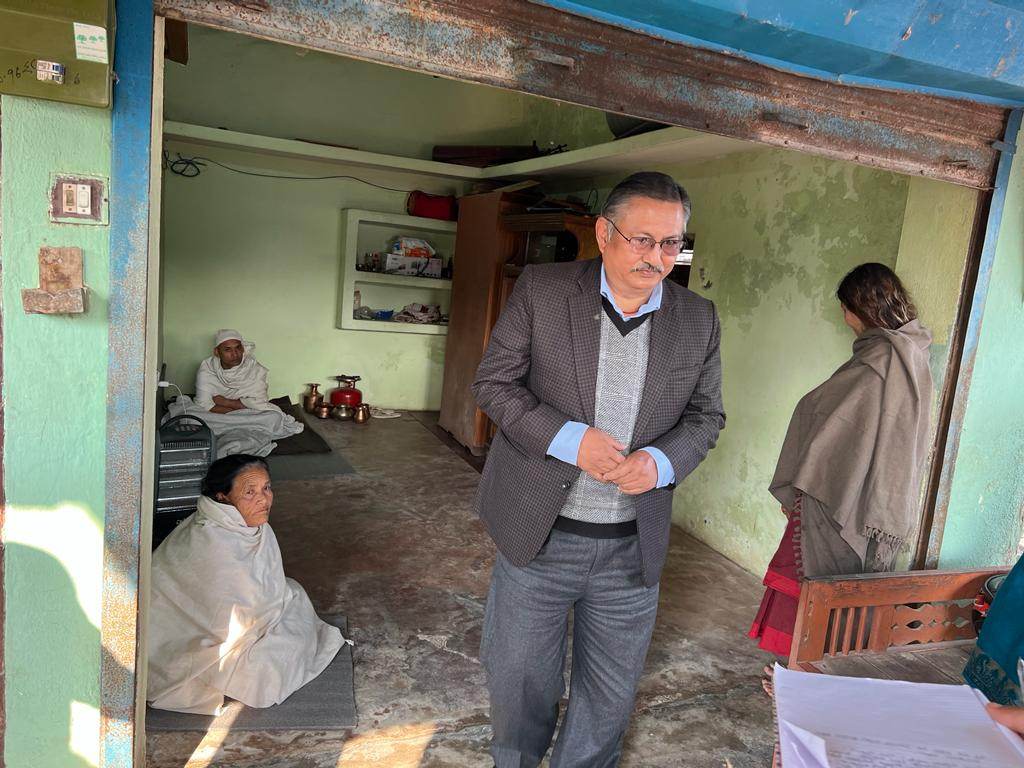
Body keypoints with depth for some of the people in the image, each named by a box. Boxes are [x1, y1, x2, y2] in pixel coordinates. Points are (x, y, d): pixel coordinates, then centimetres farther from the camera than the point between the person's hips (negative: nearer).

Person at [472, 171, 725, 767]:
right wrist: (568, 438, -20)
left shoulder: (699, 319, 1)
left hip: (633, 546, 2)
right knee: (518, 675, 17)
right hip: (537, 533, -1)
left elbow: (706, 416, 7)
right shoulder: (541, 289, -7)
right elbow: (494, 381, -6)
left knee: (612, 692, 18)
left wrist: (662, 461, -14)